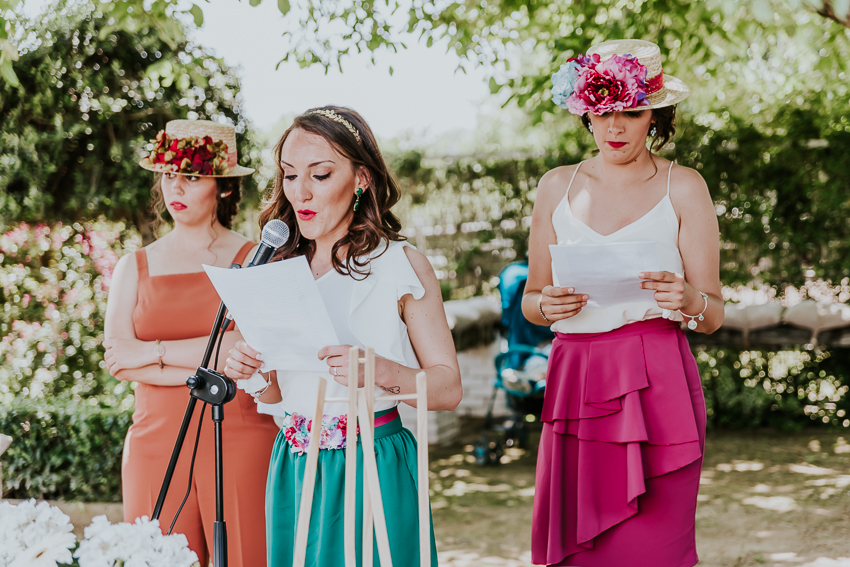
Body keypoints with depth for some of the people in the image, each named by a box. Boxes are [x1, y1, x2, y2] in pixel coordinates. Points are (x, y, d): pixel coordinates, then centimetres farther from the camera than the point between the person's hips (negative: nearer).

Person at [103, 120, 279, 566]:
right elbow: (118, 359, 2)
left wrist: (155, 352, -6)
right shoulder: (135, 268, 14)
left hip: (240, 440, -2)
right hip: (156, 441, 3)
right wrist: (209, 370, -8)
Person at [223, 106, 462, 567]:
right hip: (294, 473, 4)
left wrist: (380, 370, -24)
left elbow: (449, 386, -7)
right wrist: (249, 369, -6)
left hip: (374, 472, -4)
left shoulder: (401, 265, -5)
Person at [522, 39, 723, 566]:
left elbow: (714, 316, 5)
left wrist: (689, 299, -17)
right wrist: (549, 304, -4)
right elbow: (530, 300, 18)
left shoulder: (683, 187, 5)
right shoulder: (558, 186, 13)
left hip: (656, 386, -2)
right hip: (576, 381, 3)